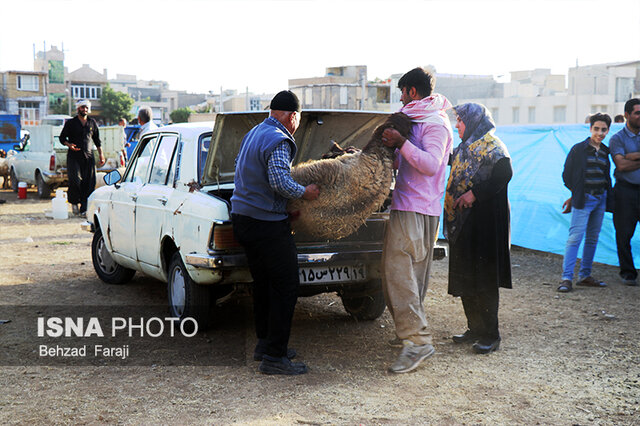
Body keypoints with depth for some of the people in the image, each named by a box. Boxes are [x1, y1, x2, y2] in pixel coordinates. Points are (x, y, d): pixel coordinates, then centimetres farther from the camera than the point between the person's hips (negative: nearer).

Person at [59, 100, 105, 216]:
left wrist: (101, 154, 12)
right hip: (74, 156, -2)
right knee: (75, 180, -14)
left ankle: (84, 208, 2)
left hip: (88, 156, 2)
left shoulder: (92, 123, 13)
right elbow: (62, 138, 9)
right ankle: (74, 202, 10)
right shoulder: (70, 123, 5)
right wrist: (69, 144, -11)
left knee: (89, 183, -5)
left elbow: (97, 140, 19)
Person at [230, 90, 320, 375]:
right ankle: (274, 357, -2)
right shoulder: (279, 141, -15)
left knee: (263, 283, 19)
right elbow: (280, 182, -29)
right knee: (286, 286, -4)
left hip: (242, 220, 10)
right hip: (267, 224, -10)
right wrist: (305, 192, -13)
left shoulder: (253, 133, 15)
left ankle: (265, 343, 28)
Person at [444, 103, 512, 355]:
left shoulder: (492, 146, -8)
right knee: (464, 277, 10)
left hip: (484, 222, -9)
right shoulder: (465, 148, 19)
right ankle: (475, 329, 20)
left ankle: (490, 335, 0)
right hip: (462, 221, 9)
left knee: (483, 278, -7)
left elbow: (504, 174, -22)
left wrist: (474, 194, -24)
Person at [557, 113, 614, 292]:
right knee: (575, 236, -12)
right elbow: (567, 174, -1)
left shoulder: (605, 151, 12)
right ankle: (566, 278, -14)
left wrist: (609, 199, 10)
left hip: (600, 199, 6)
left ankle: (585, 276, 18)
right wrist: (574, 194, 3)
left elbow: (606, 176, 17)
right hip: (583, 199, -6)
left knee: (593, 238, 9)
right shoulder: (579, 149, -4)